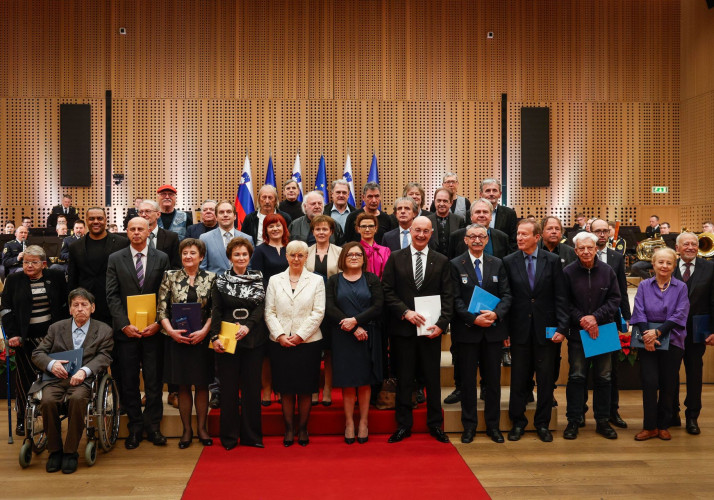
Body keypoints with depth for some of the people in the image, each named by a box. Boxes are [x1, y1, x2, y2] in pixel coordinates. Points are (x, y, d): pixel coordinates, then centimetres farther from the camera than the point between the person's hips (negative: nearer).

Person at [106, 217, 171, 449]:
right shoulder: (115, 259, 6)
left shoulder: (162, 258, 5)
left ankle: (153, 426, 16)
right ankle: (135, 427, 17)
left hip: (153, 328, 0)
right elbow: (112, 296, 1)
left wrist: (158, 323, -10)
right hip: (126, 330, 1)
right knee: (129, 381, 6)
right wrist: (124, 324, -9)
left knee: (154, 380, 4)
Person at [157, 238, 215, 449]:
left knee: (202, 384, 7)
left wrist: (204, 331, -13)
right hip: (177, 338, 0)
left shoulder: (210, 278, 2)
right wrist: (170, 330, -13)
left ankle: (201, 428, 19)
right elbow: (161, 309, 0)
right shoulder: (170, 277, 3)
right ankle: (187, 430, 18)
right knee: (183, 386, 7)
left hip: (202, 337, 0)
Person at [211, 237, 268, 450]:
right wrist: (215, 336, -11)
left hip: (253, 340, 1)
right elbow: (216, 311, 1)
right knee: (229, 387, 2)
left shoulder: (258, 279, 7)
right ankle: (229, 436, 13)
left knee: (252, 386, 5)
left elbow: (261, 307, -1)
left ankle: (251, 435, 15)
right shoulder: (221, 280, 5)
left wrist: (248, 326, -17)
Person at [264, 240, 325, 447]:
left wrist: (300, 335, -10)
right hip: (280, 343, 1)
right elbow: (269, 312, 4)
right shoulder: (275, 280, 9)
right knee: (285, 388, 6)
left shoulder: (316, 280, 4)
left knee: (305, 388, 4)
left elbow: (318, 313, -3)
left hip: (308, 342, -1)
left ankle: (303, 428, 17)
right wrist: (280, 335, -9)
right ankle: (289, 428, 18)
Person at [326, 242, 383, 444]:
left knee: (365, 381, 5)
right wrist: (354, 329, -13)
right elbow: (330, 308, -4)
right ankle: (349, 423, 12)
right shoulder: (334, 281, 7)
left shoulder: (372, 280, 7)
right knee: (347, 382, 3)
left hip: (368, 337, 0)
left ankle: (364, 422, 14)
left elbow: (378, 306, -4)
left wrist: (356, 320, -15)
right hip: (343, 337, 0)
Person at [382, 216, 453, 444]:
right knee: (404, 379, 7)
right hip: (403, 328, -1)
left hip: (431, 329, 1)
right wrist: (406, 312, -13)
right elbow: (387, 291, -1)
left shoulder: (441, 261, 6)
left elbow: (448, 296, 2)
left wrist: (441, 324, -10)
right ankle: (403, 425, 19)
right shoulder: (395, 258, 3)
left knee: (433, 378, 9)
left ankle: (435, 425, 22)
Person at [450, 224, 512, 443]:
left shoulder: (497, 264, 8)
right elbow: (455, 299, -6)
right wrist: (473, 318, -18)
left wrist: (496, 314, -15)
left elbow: (506, 295, 3)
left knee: (493, 378, 9)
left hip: (493, 329, 3)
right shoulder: (455, 265, -1)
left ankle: (493, 425, 21)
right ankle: (469, 425, 17)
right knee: (468, 378, 6)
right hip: (467, 330, -2)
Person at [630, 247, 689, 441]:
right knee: (650, 383, -4)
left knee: (668, 385, 4)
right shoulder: (644, 286, 5)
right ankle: (649, 426, 8)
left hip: (671, 340, 0)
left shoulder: (680, 287, 3)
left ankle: (663, 425, 19)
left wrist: (658, 332, -16)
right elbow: (639, 312, -2)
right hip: (647, 340, 0)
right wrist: (646, 335, -16)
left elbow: (679, 315, -6)